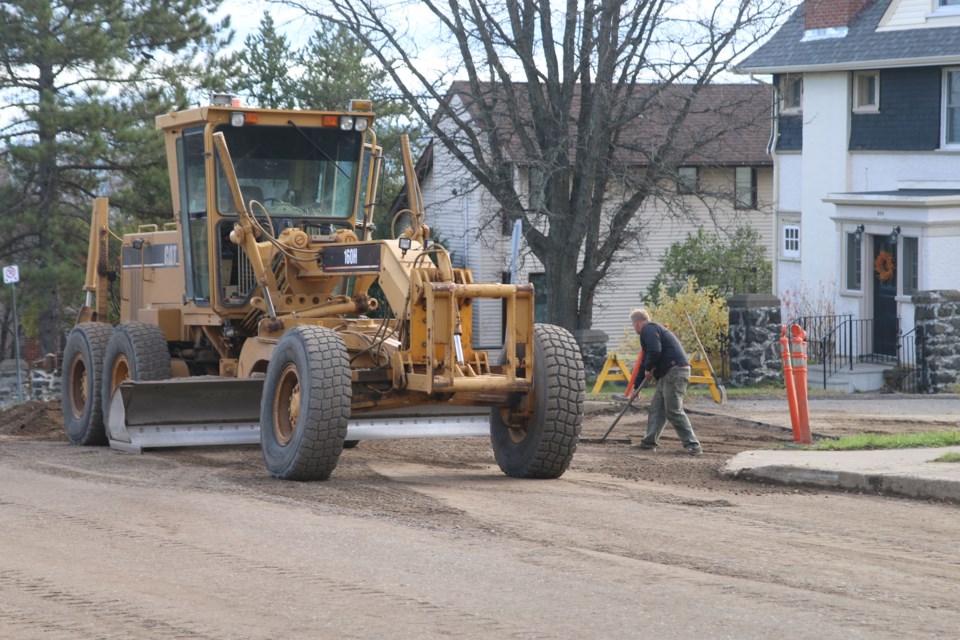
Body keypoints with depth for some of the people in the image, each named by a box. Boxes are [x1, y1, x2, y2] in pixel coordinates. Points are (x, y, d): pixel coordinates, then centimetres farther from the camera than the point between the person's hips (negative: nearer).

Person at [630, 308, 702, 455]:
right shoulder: (653, 329, 28)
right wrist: (636, 386, 35)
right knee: (656, 408, 13)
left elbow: (655, 351, -23)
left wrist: (648, 369, -6)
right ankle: (649, 442, 16)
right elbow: (644, 362, 32)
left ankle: (692, 445, -13)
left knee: (674, 411, -11)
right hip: (667, 374, 11)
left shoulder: (648, 330, -5)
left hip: (675, 372, -11)